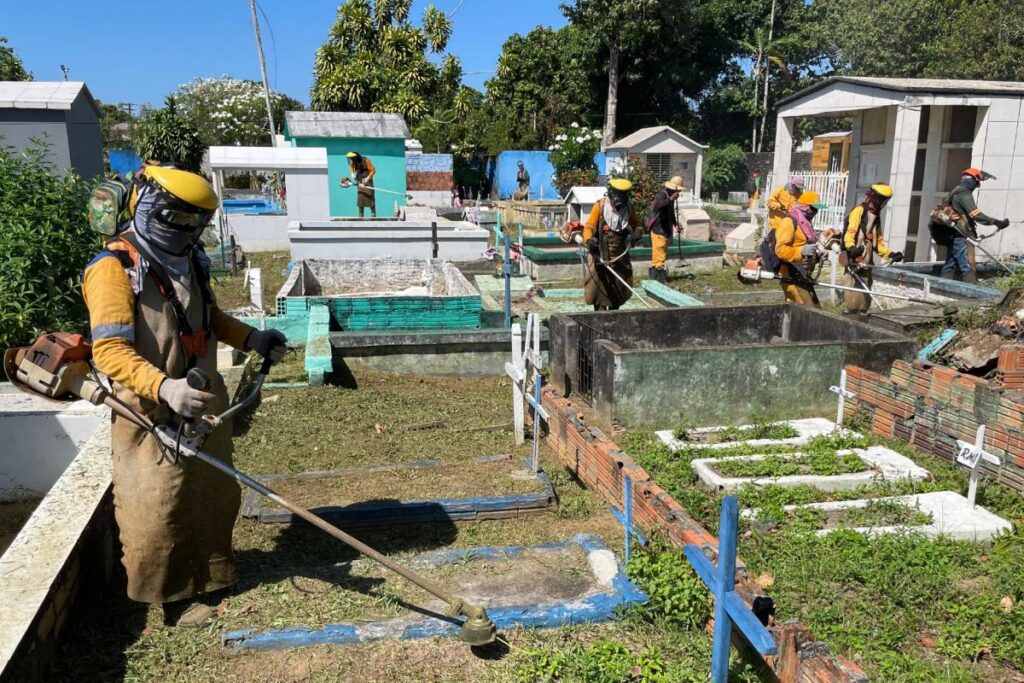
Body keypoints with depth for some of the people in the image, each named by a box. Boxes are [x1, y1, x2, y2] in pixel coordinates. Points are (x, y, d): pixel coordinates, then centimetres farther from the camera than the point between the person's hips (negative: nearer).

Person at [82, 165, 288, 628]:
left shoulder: (189, 259, 6)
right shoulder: (114, 268, -19)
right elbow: (110, 350, -26)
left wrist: (251, 338, 6)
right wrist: (164, 388, -39)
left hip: (203, 403, 8)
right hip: (150, 414, -8)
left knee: (214, 494, 20)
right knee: (156, 510, 3)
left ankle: (207, 571, 41)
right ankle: (171, 592, 24)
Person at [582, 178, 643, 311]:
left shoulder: (628, 208, 3)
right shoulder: (600, 206, -8)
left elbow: (637, 225, 15)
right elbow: (588, 227, -10)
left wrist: (638, 232, -9)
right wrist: (589, 240, -30)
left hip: (620, 257, 4)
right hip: (600, 256, -4)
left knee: (618, 292, 12)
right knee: (599, 288, -6)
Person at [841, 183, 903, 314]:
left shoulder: (876, 217, 23)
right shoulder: (859, 211, -4)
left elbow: (878, 243, 26)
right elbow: (849, 233, -18)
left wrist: (891, 254, 10)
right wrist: (851, 248, -37)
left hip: (866, 264, 9)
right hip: (854, 262, -9)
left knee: (864, 302, 11)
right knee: (852, 301, -15)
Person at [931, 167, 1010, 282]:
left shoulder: (954, 192, 18)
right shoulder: (965, 194, -12)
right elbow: (977, 215, -20)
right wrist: (997, 222, -18)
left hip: (952, 236, 10)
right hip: (961, 236, -10)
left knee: (950, 267, 9)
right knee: (968, 268, -11)